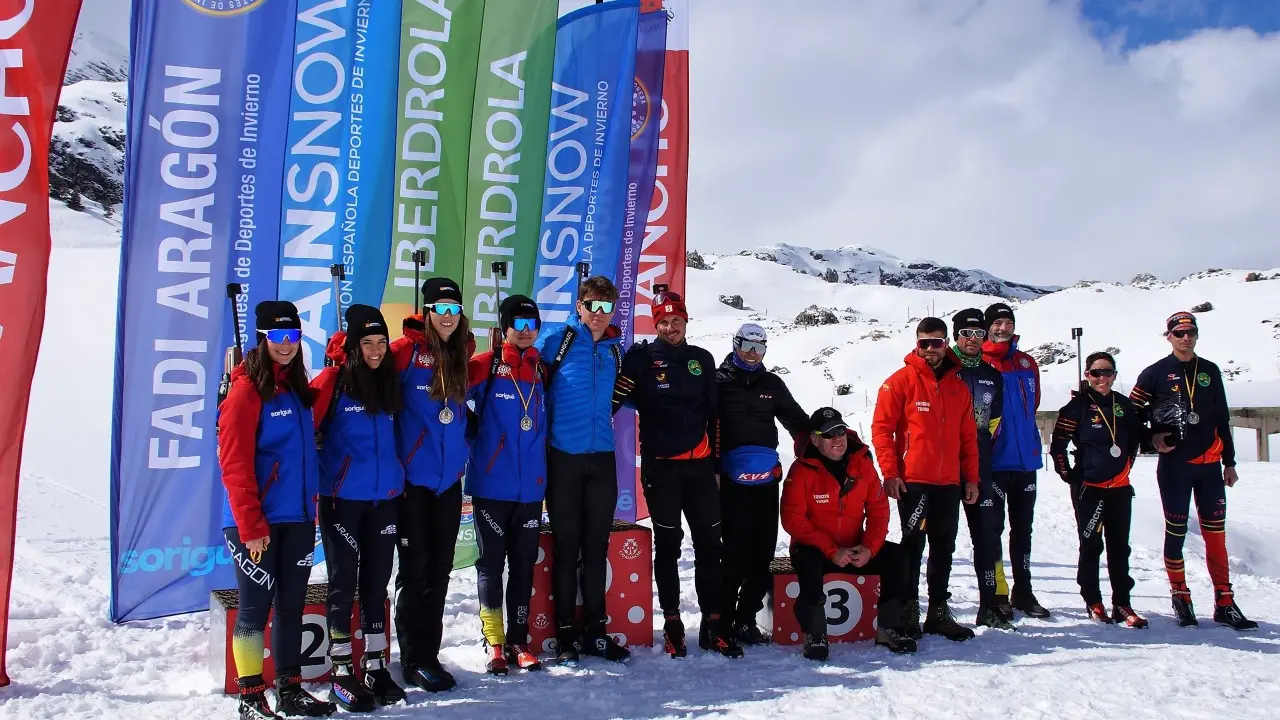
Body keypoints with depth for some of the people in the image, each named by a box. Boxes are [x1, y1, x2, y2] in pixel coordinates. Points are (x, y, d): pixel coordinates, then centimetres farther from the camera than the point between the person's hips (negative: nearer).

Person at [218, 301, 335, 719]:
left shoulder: (297, 387, 11)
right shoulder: (247, 390, -11)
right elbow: (235, 465, -15)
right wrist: (251, 526, -18)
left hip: (298, 518, 7)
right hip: (256, 522, -7)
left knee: (292, 605, 13)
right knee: (255, 607, 1)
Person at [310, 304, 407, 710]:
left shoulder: (390, 382, 8)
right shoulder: (333, 381, -9)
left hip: (384, 497, 5)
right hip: (342, 498, -5)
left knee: (377, 582, 11)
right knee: (344, 583, 3)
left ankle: (375, 666, 21)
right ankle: (341, 673, 13)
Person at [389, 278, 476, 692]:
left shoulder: (463, 352, 8)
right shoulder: (408, 350, -9)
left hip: (450, 478, 5)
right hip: (412, 477, -5)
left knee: (440, 568, 11)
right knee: (415, 568, 2)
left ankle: (429, 655, 22)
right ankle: (413, 661, 14)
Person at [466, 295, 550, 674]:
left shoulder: (542, 370, 9)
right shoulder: (486, 365, -5)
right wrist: (477, 436, -6)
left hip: (531, 486, 4)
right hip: (492, 484, -4)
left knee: (524, 564, 9)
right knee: (491, 563, 4)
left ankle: (518, 640, 19)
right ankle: (494, 642, 14)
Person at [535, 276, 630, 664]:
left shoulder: (616, 349, 11)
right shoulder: (557, 340, -3)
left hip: (602, 458, 4)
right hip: (563, 457, -4)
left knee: (597, 547, 9)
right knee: (566, 546, 3)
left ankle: (595, 631, 19)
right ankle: (565, 633, 13)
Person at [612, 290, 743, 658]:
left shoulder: (702, 359, 11)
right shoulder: (641, 358, -1)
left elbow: (713, 413, 15)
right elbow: (614, 398, -7)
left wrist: (718, 462, 14)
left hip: (699, 463, 4)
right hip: (660, 465, -3)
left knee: (709, 542, 5)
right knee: (667, 544, 5)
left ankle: (713, 622, 13)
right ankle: (672, 622, 16)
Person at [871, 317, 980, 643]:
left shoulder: (958, 387, 13)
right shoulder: (900, 381, -3)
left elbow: (968, 436, 16)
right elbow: (881, 427, -6)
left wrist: (971, 477, 11)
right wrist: (890, 473, -13)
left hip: (949, 482, 5)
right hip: (912, 480, -5)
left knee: (944, 548, 10)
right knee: (913, 545, -4)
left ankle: (939, 612, 21)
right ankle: (908, 611, 6)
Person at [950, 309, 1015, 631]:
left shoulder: (992, 376, 13)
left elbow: (994, 419, 20)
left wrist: (983, 446, 12)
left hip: (979, 466, 4)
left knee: (987, 532, 3)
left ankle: (991, 606, 10)